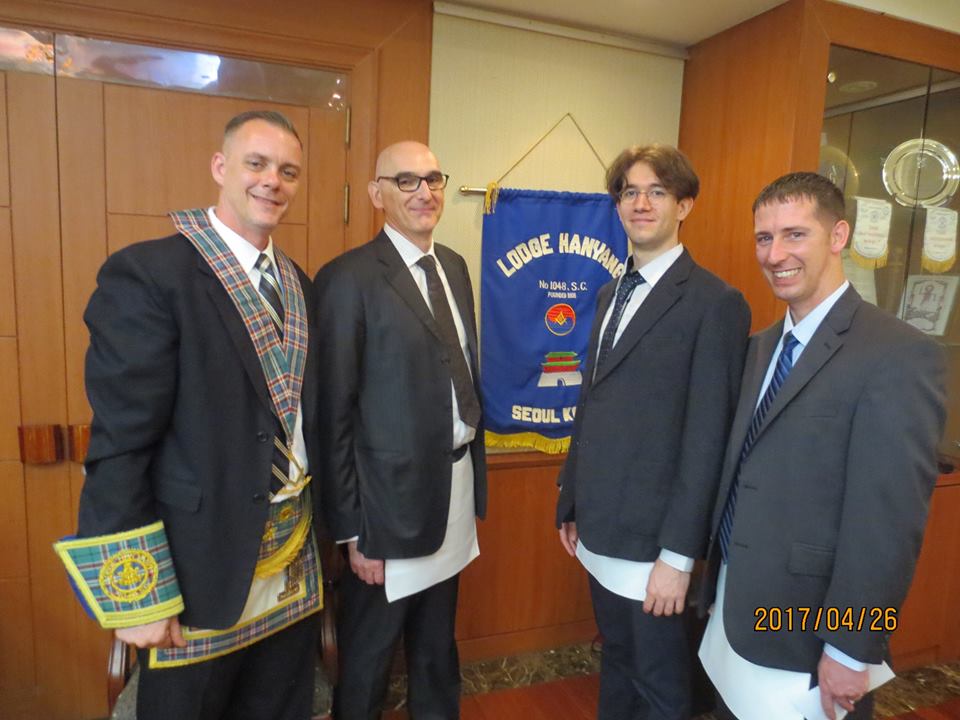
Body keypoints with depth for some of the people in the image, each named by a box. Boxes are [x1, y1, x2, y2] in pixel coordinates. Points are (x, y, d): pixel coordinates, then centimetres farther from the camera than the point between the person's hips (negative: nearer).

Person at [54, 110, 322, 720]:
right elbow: (120, 446, -16)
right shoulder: (148, 273, -14)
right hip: (201, 573, -6)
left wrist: (316, 534, 9)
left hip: (294, 572, 6)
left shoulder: (299, 286, 6)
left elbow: (304, 416, 9)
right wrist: (136, 595, -14)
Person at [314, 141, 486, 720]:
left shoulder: (454, 266, 7)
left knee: (438, 645, 26)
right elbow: (334, 415, -15)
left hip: (455, 487, 7)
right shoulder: (349, 279, -15)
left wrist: (476, 474, 10)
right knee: (369, 655, 17)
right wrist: (353, 530, -13)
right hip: (393, 498, -6)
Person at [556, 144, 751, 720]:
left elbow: (706, 440, -17)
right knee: (616, 660, 24)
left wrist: (679, 555, -16)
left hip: (651, 540, -6)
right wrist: (572, 505, 15)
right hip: (600, 530, 7)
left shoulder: (714, 303, -14)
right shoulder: (611, 293, 10)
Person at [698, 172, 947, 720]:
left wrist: (851, 651, -17)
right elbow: (743, 477, 8)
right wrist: (718, 582, 11)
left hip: (806, 632, -7)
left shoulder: (899, 356, -19)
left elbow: (888, 524, -20)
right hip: (733, 609, 7)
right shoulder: (763, 347, 6)